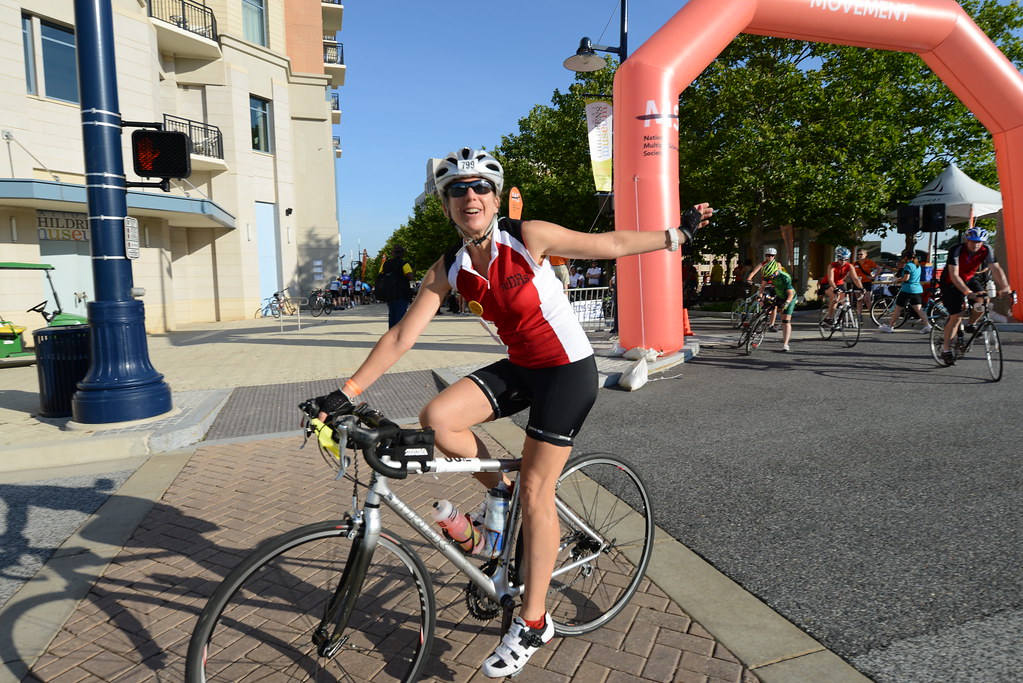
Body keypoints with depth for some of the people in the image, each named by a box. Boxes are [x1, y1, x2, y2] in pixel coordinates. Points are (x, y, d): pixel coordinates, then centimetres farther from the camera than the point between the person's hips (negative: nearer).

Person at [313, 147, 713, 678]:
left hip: (568, 369, -5)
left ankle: (533, 622, 12)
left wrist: (678, 233, -4)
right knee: (436, 419, -16)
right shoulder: (447, 270, -4)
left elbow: (612, 244, -7)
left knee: (535, 490, -5)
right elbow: (402, 335, -4)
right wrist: (347, 393, -7)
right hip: (519, 367, 5)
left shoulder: (528, 238, -17)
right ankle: (509, 499, 9)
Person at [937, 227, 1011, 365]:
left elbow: (996, 269, -21)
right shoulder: (956, 250, -28)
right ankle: (946, 349, -1)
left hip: (968, 279, 5)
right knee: (956, 316, -12)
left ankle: (970, 325, 6)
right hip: (950, 283, -5)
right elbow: (954, 275, -34)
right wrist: (968, 292, -45)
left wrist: (1005, 287, -37)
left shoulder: (986, 251, -14)